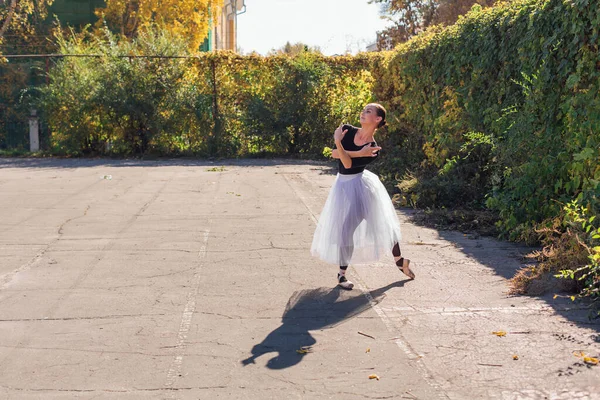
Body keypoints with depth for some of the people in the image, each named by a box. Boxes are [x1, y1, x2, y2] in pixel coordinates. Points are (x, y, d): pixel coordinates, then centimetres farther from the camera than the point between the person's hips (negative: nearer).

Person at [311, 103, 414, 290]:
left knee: (382, 223, 9)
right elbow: (334, 154, -17)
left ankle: (399, 260, 32)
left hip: (360, 186, -2)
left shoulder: (373, 149, -14)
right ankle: (341, 274, 13)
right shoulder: (347, 130, -4)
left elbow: (349, 164, -26)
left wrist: (339, 142, -36)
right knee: (345, 230, 2)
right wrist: (358, 153, -25)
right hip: (343, 185, 3)